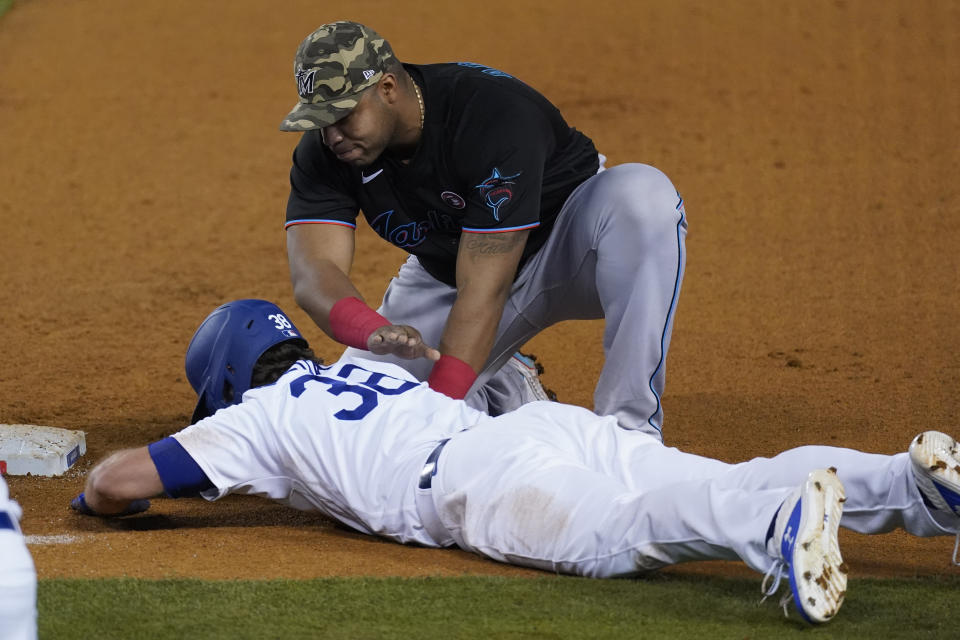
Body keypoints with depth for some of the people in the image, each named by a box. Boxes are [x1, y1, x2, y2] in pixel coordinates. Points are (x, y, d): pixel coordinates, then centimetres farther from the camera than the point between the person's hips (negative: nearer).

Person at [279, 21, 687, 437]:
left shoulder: (494, 115, -35)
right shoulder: (325, 152, -18)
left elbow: (485, 288, -38)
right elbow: (313, 272, -30)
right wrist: (372, 331, -54)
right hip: (445, 274, 5)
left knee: (641, 195, -38)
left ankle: (630, 429, -35)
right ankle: (506, 393, 14)